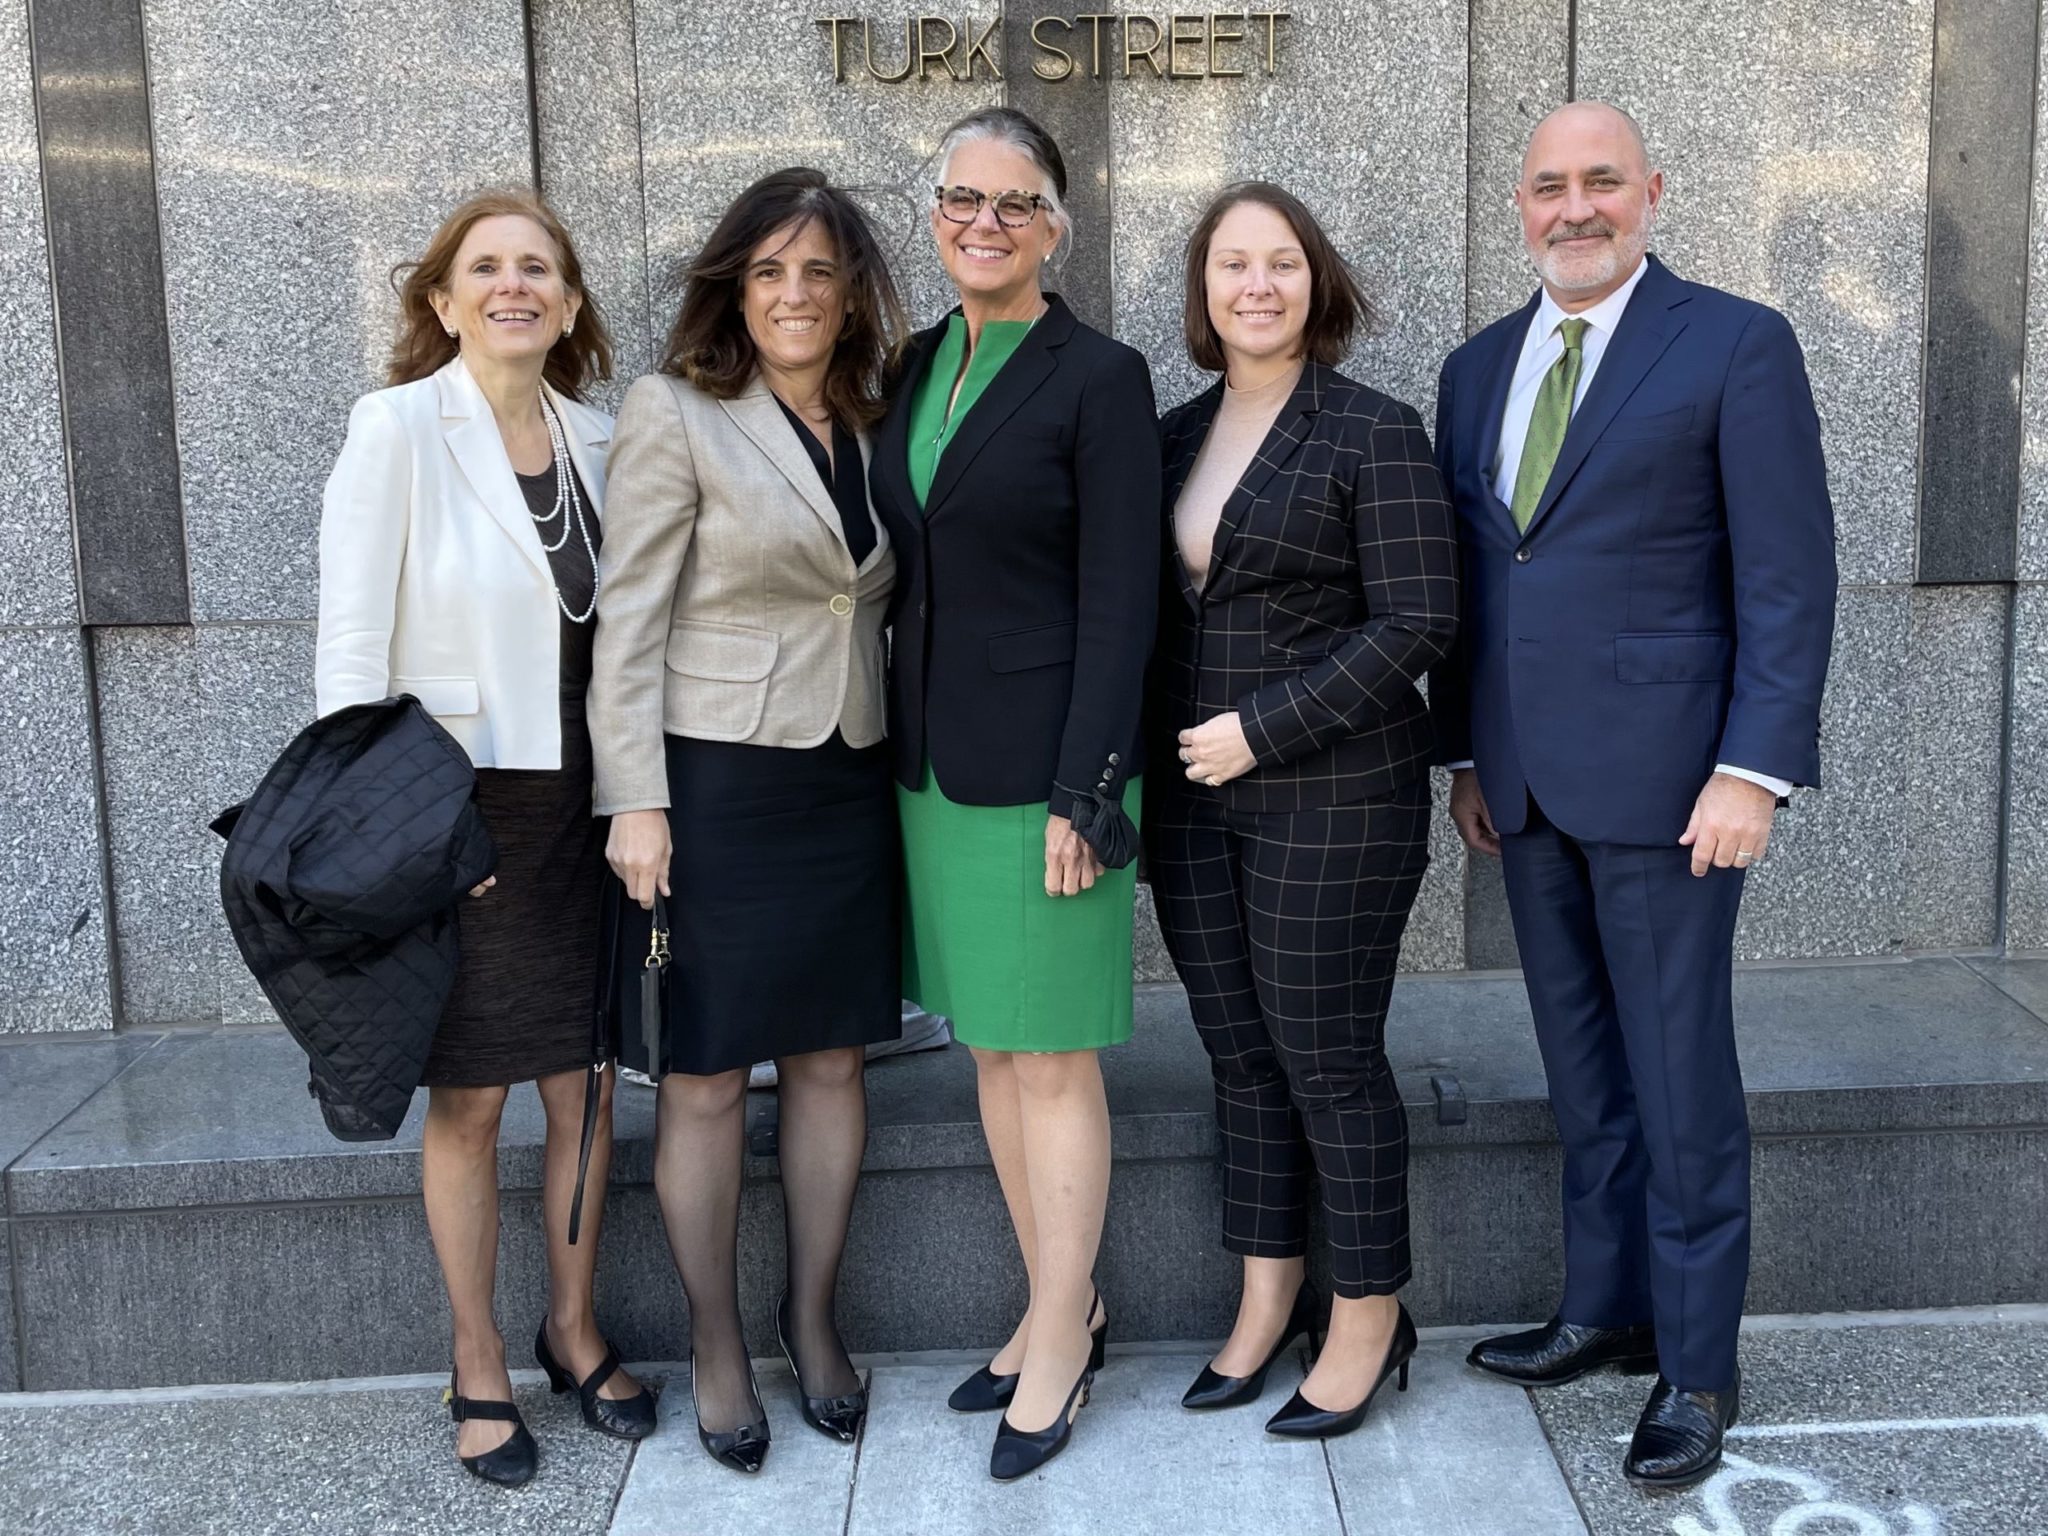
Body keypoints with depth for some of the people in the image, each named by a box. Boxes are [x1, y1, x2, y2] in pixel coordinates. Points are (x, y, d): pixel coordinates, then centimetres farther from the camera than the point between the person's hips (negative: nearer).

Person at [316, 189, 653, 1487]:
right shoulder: (397, 427, -8)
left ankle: (574, 1331, 29)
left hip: (577, 806, 4)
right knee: (469, 1102, 5)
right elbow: (351, 645, -10)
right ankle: (479, 1368, 22)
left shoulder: (596, 440, 6)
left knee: (586, 1086, 10)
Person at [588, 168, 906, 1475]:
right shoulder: (677, 412, -6)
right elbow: (628, 621, -8)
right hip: (714, 784, -5)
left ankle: (814, 1316, 28)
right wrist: (635, 800, -13)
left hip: (849, 785, 5)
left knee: (833, 1061, 11)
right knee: (706, 1076, 5)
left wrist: (903, 753, 8)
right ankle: (716, 1343, 21)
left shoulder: (877, 424, 10)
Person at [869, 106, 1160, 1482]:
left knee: (1051, 1059, 2)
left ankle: (1059, 1351, 16)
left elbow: (1120, 604, -12)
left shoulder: (1099, 377, -9)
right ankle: (1062, 1304, 29)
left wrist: (1082, 792, -16)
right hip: (933, 759, 7)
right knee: (989, 1047, 14)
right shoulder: (918, 367, 11)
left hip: (1045, 764, -7)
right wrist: (904, 744, 11)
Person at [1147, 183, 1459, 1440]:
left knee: (1328, 1056, 1)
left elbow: (1417, 625, -13)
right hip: (1195, 794, 6)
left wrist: (1264, 728, -17)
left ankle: (1368, 1322, 18)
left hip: (1332, 795, -6)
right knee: (1241, 1054, 12)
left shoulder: (1374, 435, -8)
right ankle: (1268, 1303, 27)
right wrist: (1167, 751, 5)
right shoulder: (1176, 436, 11)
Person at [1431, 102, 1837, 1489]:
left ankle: (1696, 1364, 15)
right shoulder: (1477, 370, 13)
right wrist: (1467, 751, 13)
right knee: (1583, 1072, 15)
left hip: (1660, 779, -5)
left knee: (1681, 1079, 2)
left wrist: (1754, 768, -16)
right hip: (1526, 787, 6)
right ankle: (1606, 1309, 29)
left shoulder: (1736, 345, -5)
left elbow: (1791, 576, -9)